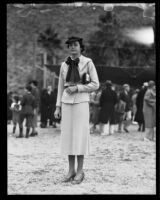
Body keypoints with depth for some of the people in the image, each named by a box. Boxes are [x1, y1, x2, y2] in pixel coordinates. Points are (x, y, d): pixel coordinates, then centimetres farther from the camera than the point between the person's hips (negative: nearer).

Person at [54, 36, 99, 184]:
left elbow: (95, 85, -4)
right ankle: (71, 170, 11)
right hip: (67, 103, 4)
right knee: (68, 136, 3)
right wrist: (58, 107, 8)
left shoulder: (88, 63, -3)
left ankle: (80, 171, 3)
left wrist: (76, 88, -15)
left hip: (81, 102, -4)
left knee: (80, 136, -7)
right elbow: (61, 87, 13)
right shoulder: (64, 65, 10)